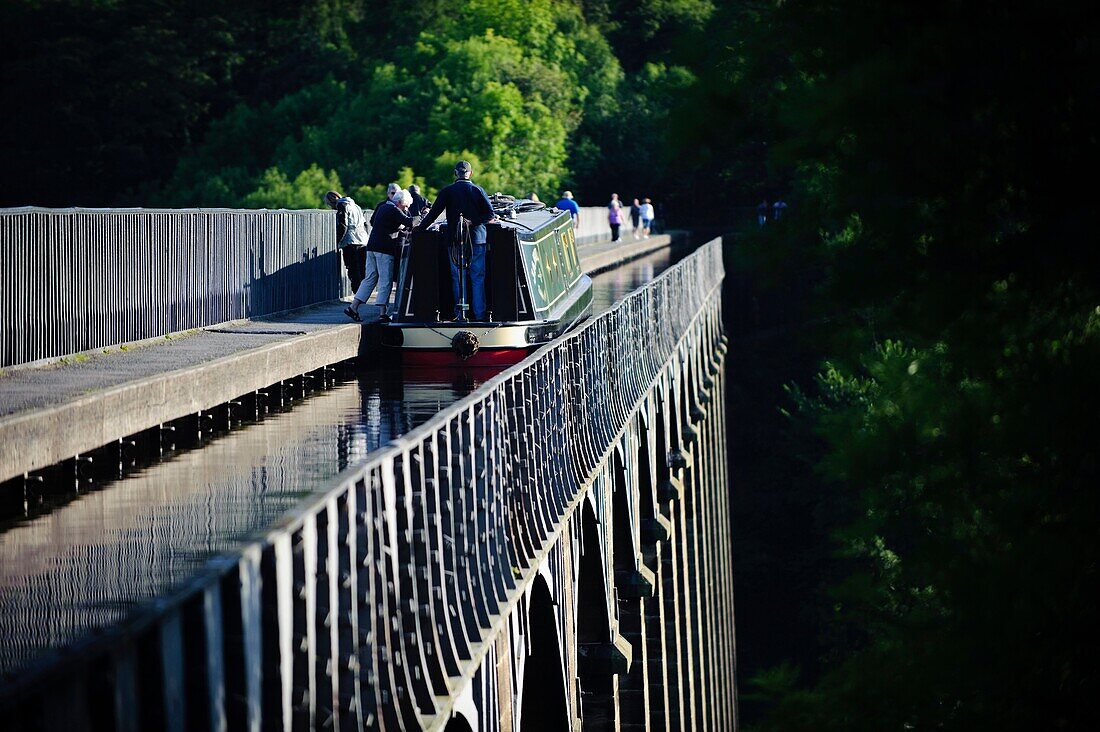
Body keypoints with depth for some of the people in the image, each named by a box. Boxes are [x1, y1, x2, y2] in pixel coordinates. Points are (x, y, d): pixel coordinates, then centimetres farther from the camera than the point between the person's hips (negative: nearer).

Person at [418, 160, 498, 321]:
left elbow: (433, 214, -1)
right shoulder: (478, 190, 1)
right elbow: (490, 215, -7)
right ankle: (479, 314, -1)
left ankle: (459, 313, 4)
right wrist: (473, 221, -2)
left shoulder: (447, 192, 0)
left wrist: (419, 229, 8)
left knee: (457, 278, 7)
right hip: (477, 239, 0)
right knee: (478, 278, 3)